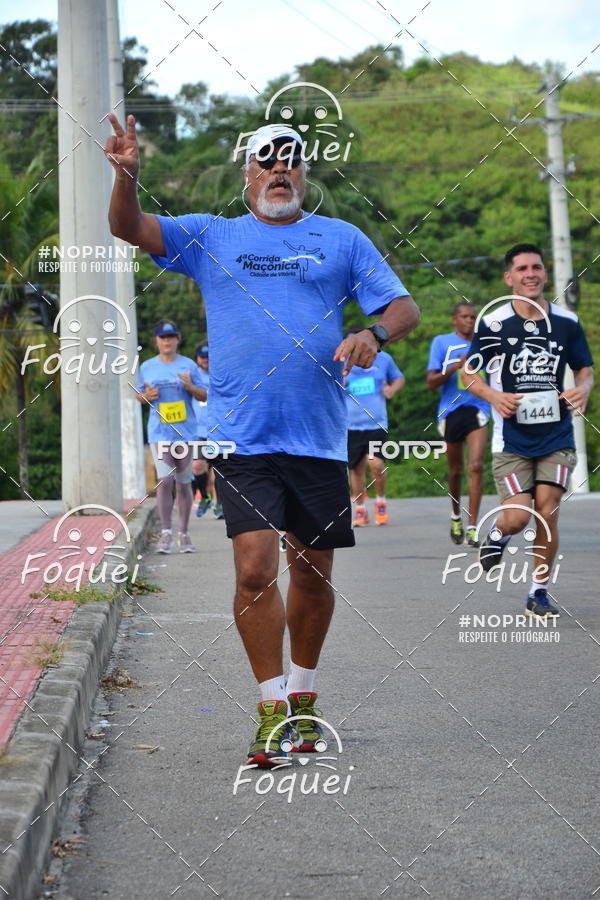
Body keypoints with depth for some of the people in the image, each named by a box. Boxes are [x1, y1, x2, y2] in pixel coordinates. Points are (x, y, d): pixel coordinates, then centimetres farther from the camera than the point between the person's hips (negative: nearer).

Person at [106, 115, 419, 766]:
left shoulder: (341, 239, 11)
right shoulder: (210, 237, 11)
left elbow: (404, 306, 9)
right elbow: (129, 229, 1)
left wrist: (374, 334, -14)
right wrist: (127, 177, -20)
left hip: (319, 440, 1)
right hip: (242, 438, -1)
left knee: (312, 574, 9)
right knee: (255, 569, -13)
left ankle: (302, 697, 28)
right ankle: (272, 711, -4)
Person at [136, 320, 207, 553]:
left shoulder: (188, 365, 4)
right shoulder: (147, 367, 8)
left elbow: (204, 396, 5)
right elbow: (139, 394, 18)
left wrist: (190, 386, -14)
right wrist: (146, 396, -5)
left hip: (185, 431, 0)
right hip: (159, 431, 0)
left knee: (184, 483, 5)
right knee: (164, 479, -13)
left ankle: (183, 534, 14)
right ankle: (165, 532, -6)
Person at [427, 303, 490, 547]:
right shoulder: (442, 342, 4)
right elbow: (431, 382, -3)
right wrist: (456, 366, -15)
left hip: (477, 410, 0)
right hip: (450, 411, 0)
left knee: (476, 466, -16)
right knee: (455, 470, 11)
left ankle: (472, 527, -16)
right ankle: (456, 516, 37)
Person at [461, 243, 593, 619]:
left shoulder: (567, 322, 3)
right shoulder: (493, 324, -4)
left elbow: (586, 368, 14)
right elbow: (469, 372, 5)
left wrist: (583, 389, -10)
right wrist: (494, 396, -15)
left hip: (557, 437, 2)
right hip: (512, 440, -2)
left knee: (547, 516, -5)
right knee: (517, 517, -11)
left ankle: (540, 593, 11)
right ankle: (498, 534, 26)